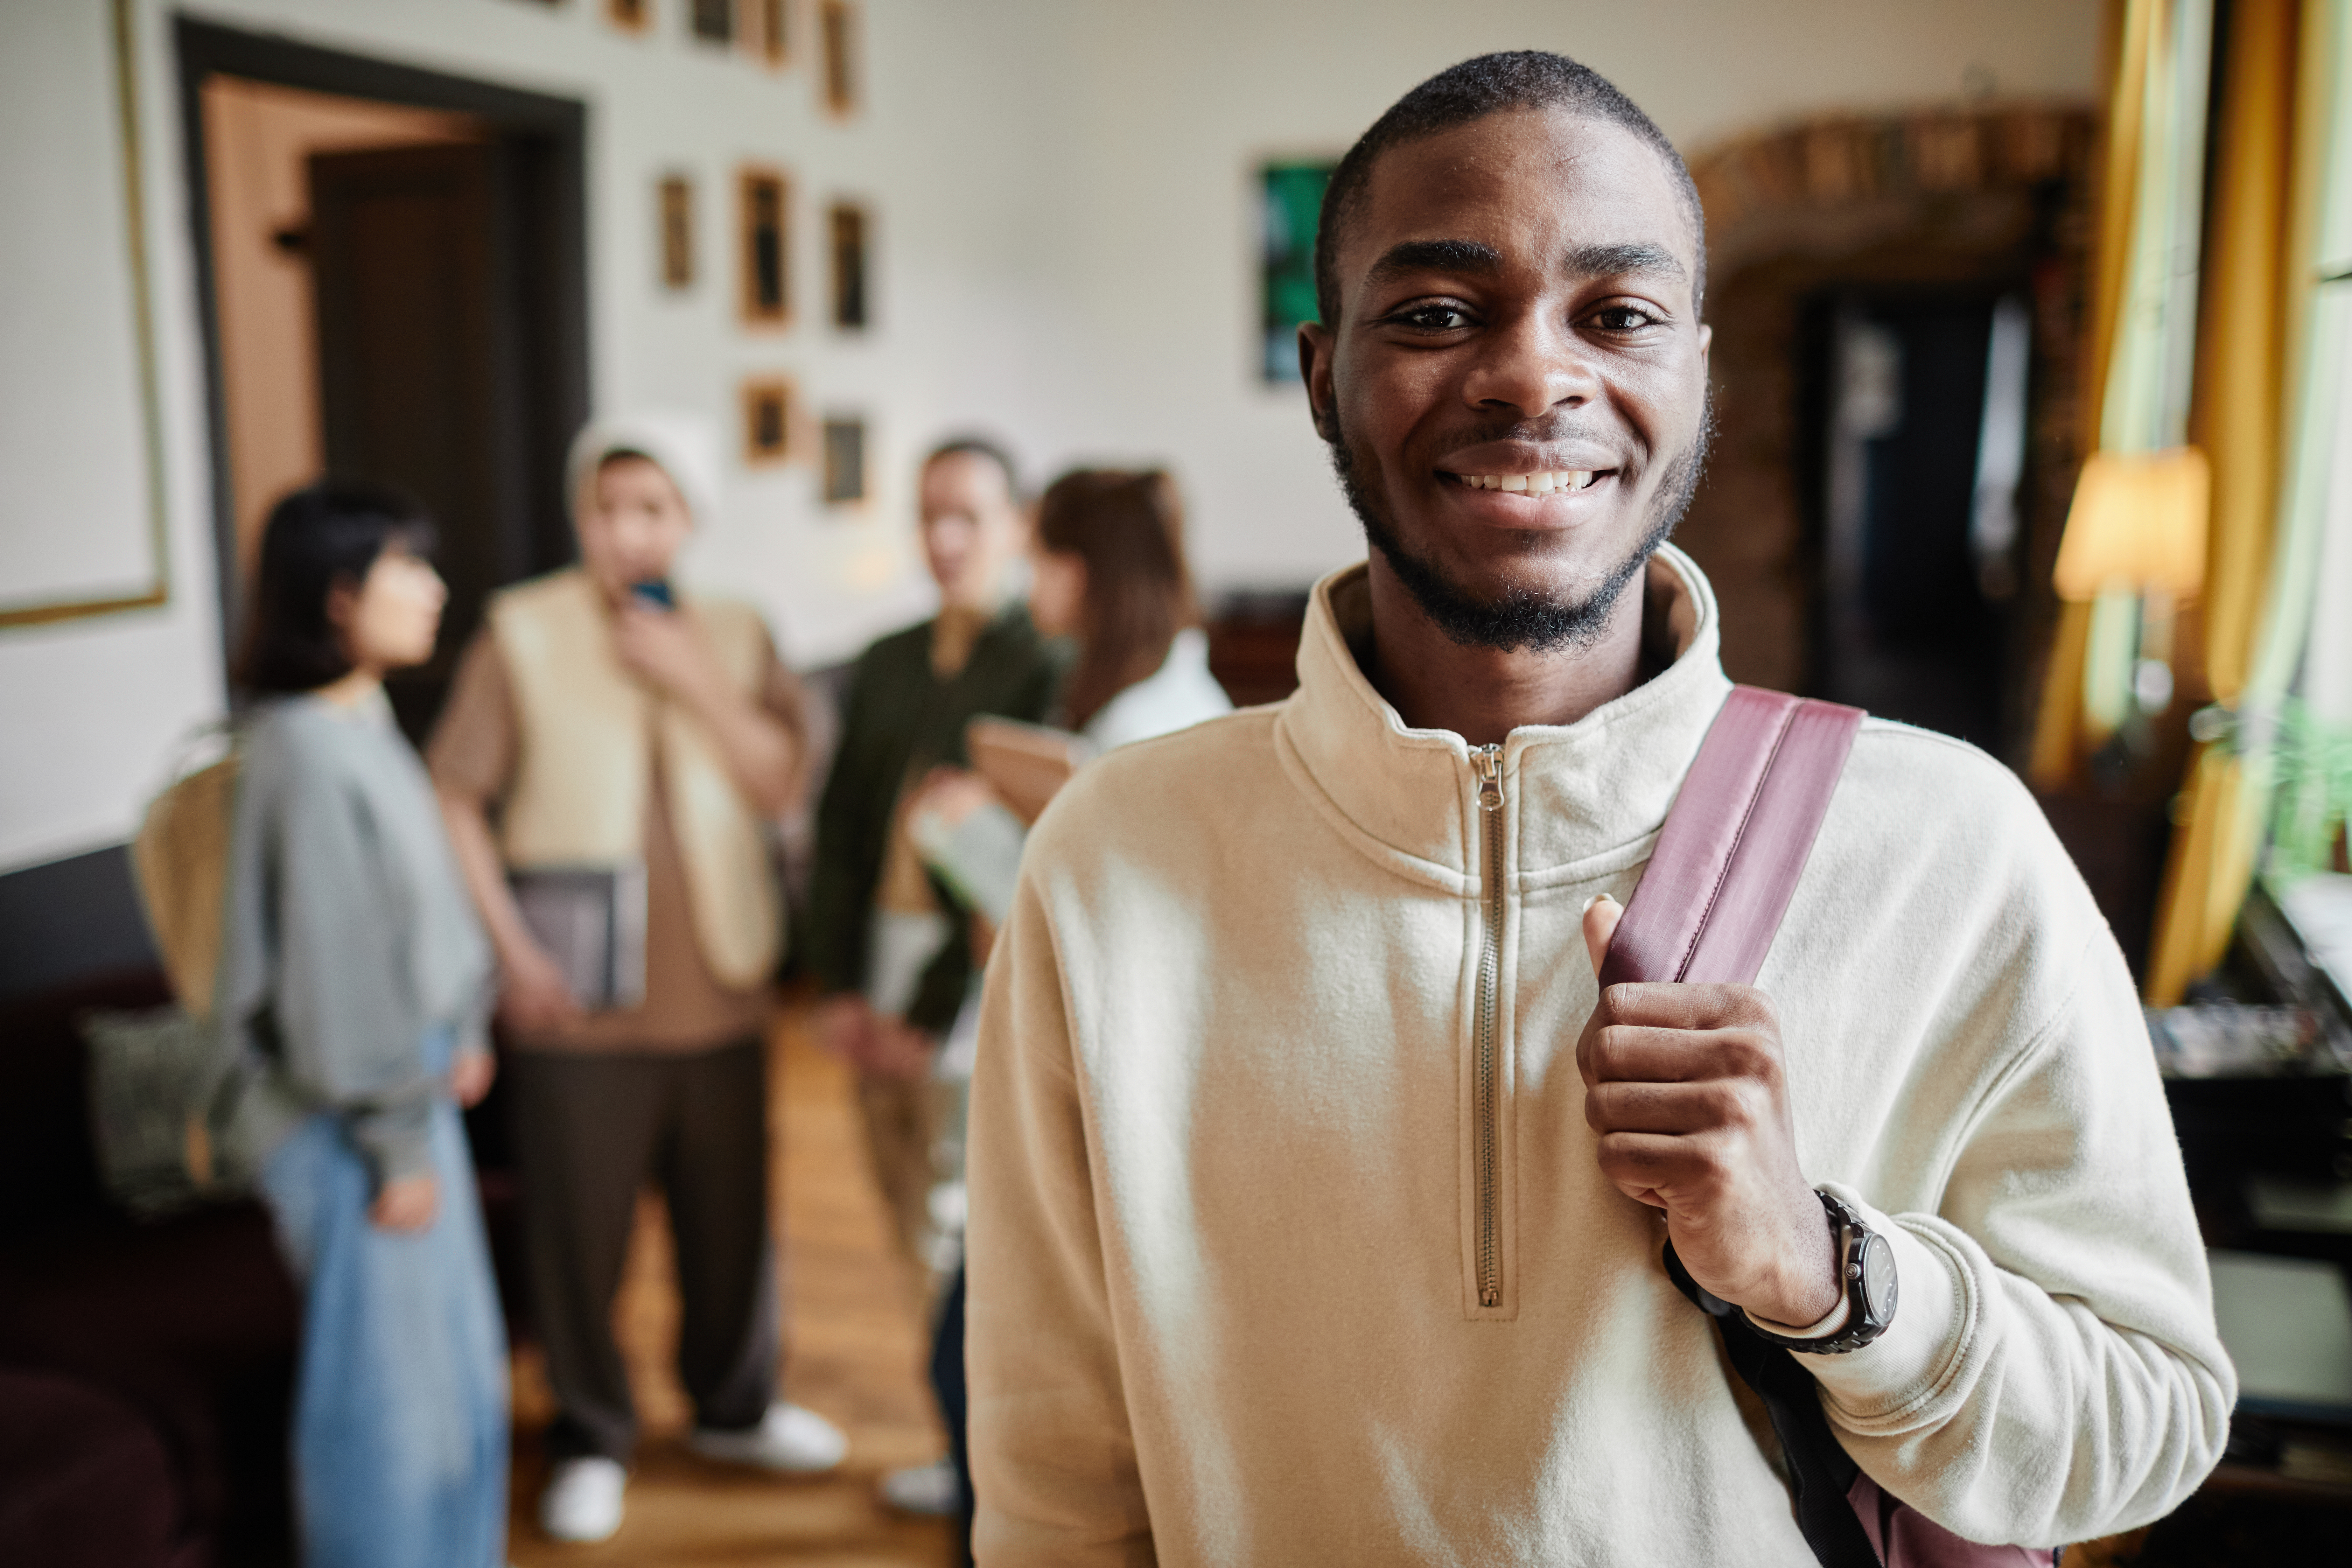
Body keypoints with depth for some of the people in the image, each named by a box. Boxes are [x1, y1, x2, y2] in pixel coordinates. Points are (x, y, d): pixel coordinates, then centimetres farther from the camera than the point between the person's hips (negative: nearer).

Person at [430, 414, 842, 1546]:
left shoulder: (734, 635, 6)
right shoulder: (522, 632, -4)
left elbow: (780, 786, -2)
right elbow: (455, 799, -4)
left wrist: (697, 683, -14)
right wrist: (510, 946, -10)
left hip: (717, 988, 3)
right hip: (576, 1000, -3)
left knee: (731, 1215, 14)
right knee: (578, 1229, 8)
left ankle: (735, 1406, 37)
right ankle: (591, 1438, 30)